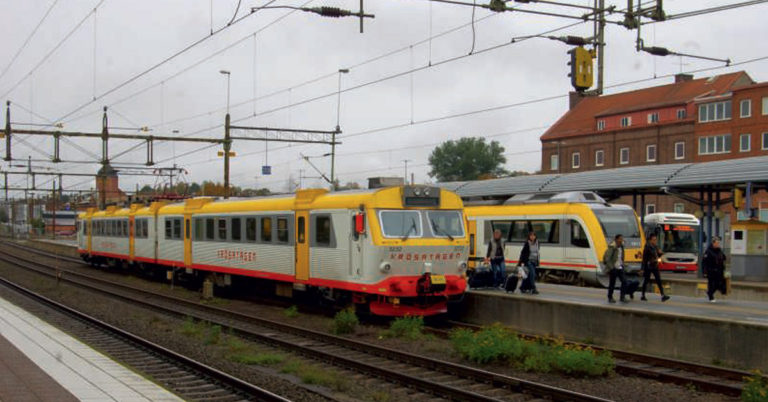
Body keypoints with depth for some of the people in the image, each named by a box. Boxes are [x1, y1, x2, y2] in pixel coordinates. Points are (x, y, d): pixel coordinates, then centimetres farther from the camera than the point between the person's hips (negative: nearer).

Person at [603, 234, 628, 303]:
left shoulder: (621, 247, 8)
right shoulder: (612, 247, -15)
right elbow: (606, 258, -18)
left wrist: (622, 265, 15)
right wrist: (611, 267, -17)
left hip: (620, 268, 7)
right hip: (613, 269, -7)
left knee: (624, 281, -5)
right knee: (612, 284, 2)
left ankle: (622, 297, 2)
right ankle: (610, 298, 15)